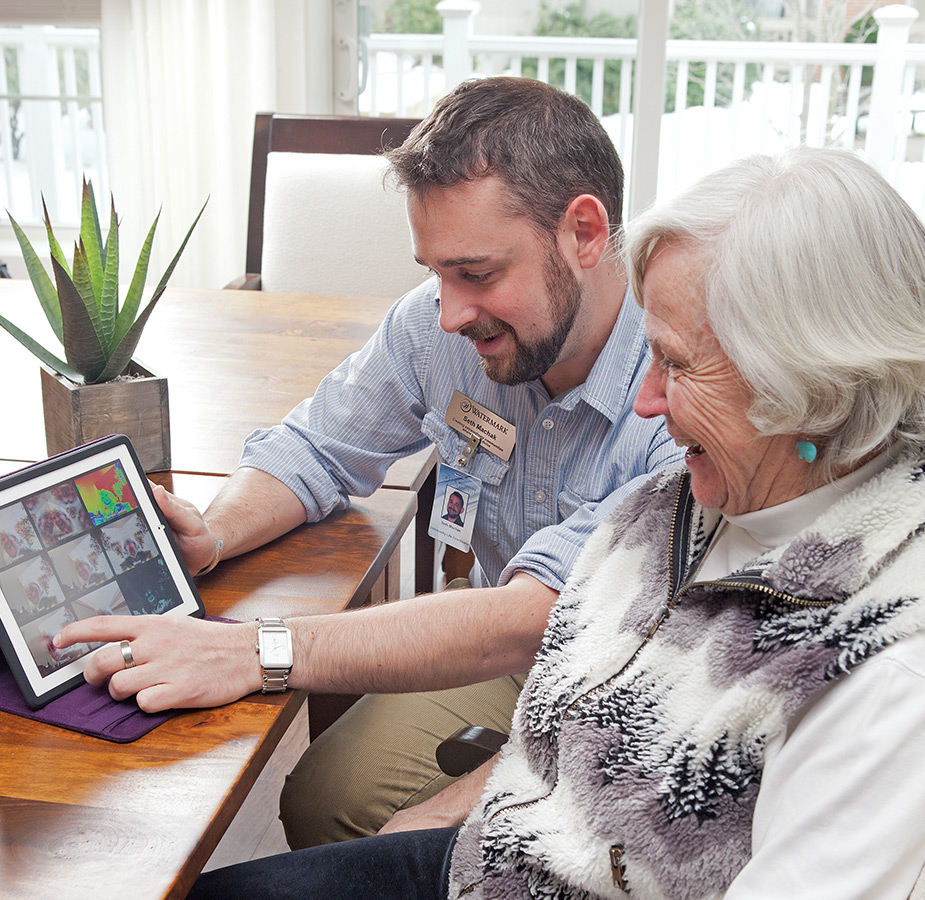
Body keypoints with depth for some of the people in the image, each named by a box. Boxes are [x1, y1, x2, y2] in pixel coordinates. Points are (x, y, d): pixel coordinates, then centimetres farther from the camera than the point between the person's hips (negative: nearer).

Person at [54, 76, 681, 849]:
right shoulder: (437, 325, -11)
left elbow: (534, 618, -38)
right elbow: (313, 450, 3)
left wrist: (254, 653, -44)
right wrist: (212, 536, -20)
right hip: (509, 660, 5)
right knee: (319, 802, -12)